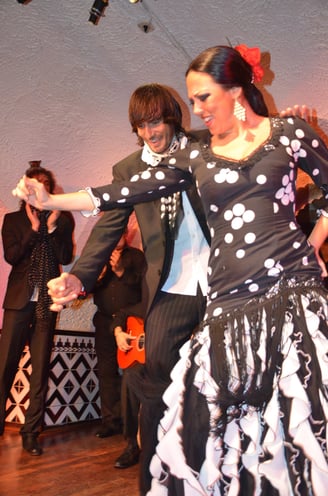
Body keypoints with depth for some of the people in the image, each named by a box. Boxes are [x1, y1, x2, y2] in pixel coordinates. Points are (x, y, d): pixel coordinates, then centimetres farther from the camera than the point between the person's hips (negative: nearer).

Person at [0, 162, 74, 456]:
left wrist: (52, 227, -11)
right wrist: (34, 228, -10)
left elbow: (66, 257, -1)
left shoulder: (62, 219, 9)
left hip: (47, 302, 1)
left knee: (41, 369, 3)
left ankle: (31, 432, 10)